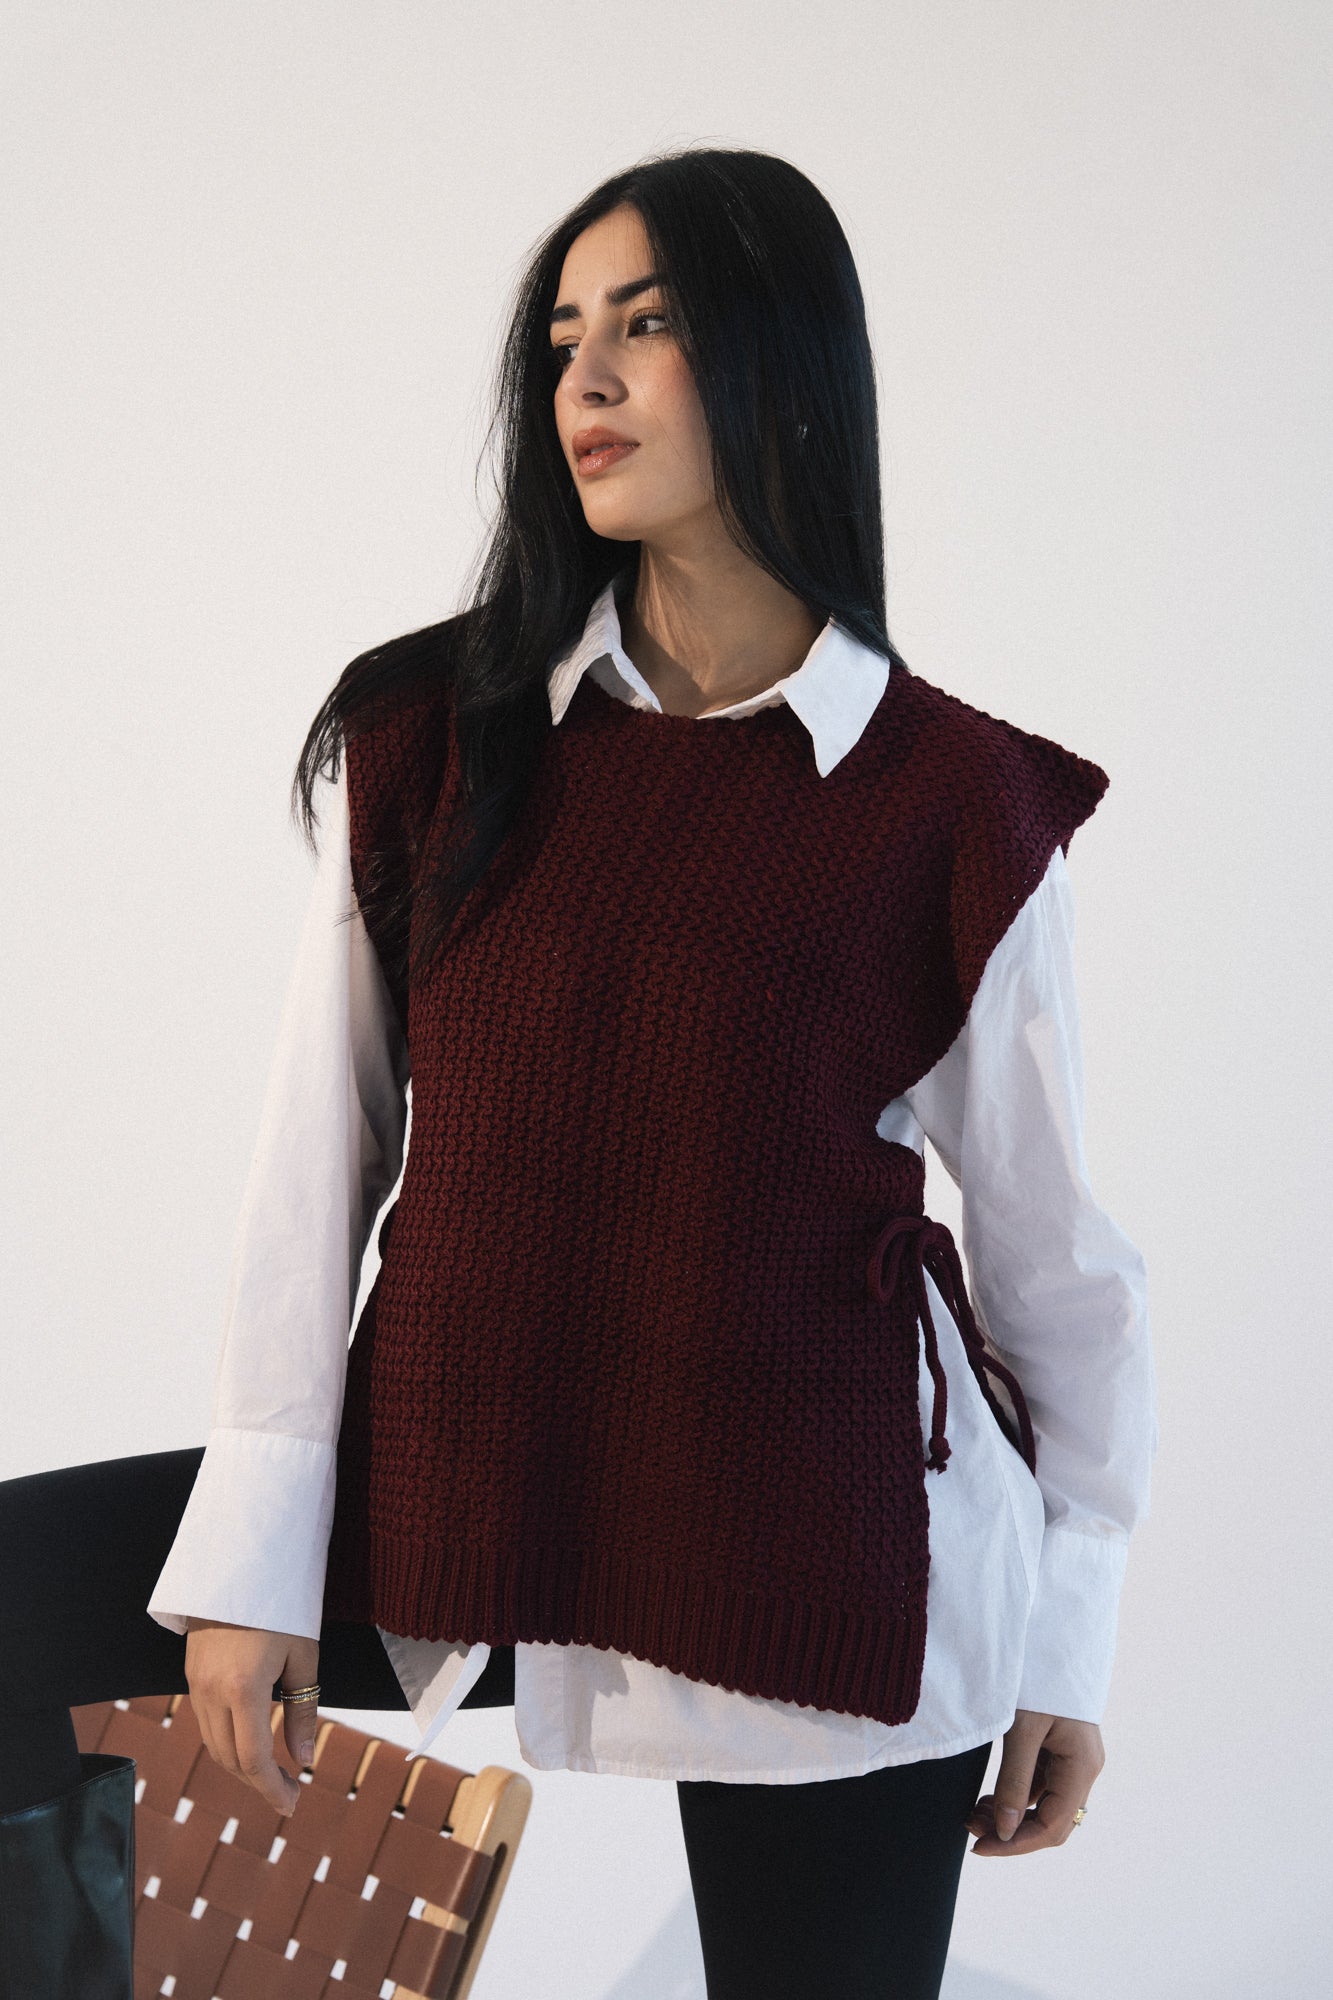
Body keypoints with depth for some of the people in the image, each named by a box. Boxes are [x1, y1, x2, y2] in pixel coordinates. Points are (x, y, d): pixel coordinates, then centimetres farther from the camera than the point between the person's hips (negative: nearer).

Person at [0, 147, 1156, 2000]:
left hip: (823, 1555, -2)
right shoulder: (432, 734, 1)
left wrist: (1069, 1644, 6)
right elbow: (321, 1149, -1)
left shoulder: (953, 807, -5)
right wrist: (255, 1551, -6)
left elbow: (1056, 1248, 2)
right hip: (463, 1496, 2)